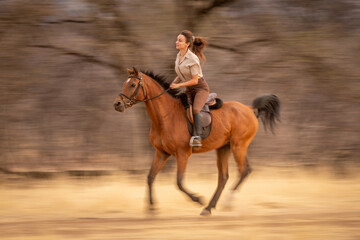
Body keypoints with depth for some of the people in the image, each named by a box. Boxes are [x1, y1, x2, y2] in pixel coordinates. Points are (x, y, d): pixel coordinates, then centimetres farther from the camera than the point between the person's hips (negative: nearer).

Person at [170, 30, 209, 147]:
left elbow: (195, 80, -21)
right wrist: (172, 84, 1)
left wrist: (178, 85, -23)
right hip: (189, 90, 9)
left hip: (201, 88, -9)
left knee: (195, 109, -30)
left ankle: (197, 137, -36)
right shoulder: (179, 56, 3)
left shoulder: (192, 58, -21)